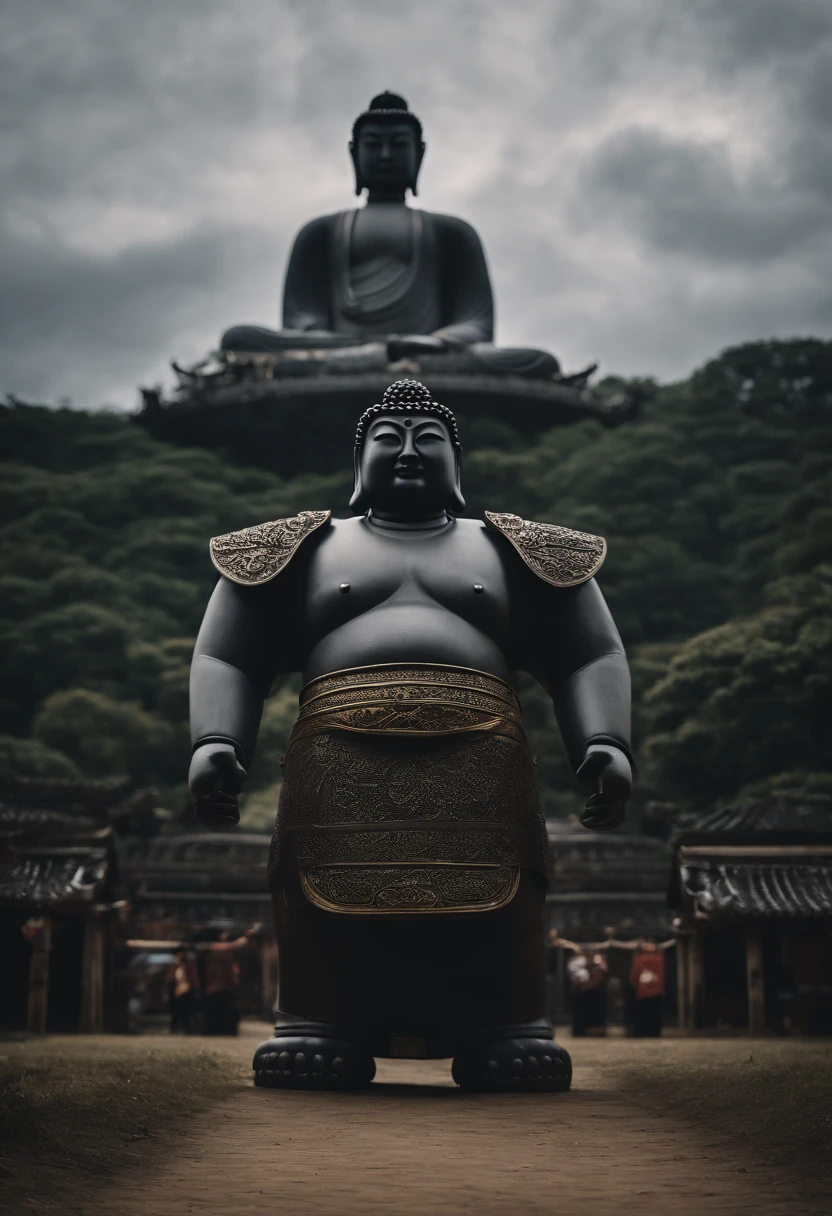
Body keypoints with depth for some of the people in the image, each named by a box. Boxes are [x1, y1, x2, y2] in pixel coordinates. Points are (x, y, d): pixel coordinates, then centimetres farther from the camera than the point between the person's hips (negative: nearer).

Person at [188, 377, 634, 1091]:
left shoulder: (512, 552, 24)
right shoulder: (306, 549, 23)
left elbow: (590, 658, 18)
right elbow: (228, 658, 16)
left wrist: (607, 743, -2)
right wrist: (215, 741, -4)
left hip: (479, 763, 0)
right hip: (340, 762, 0)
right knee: (328, 905, -11)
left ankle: (512, 1039, -7)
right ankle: (316, 1033, -6)